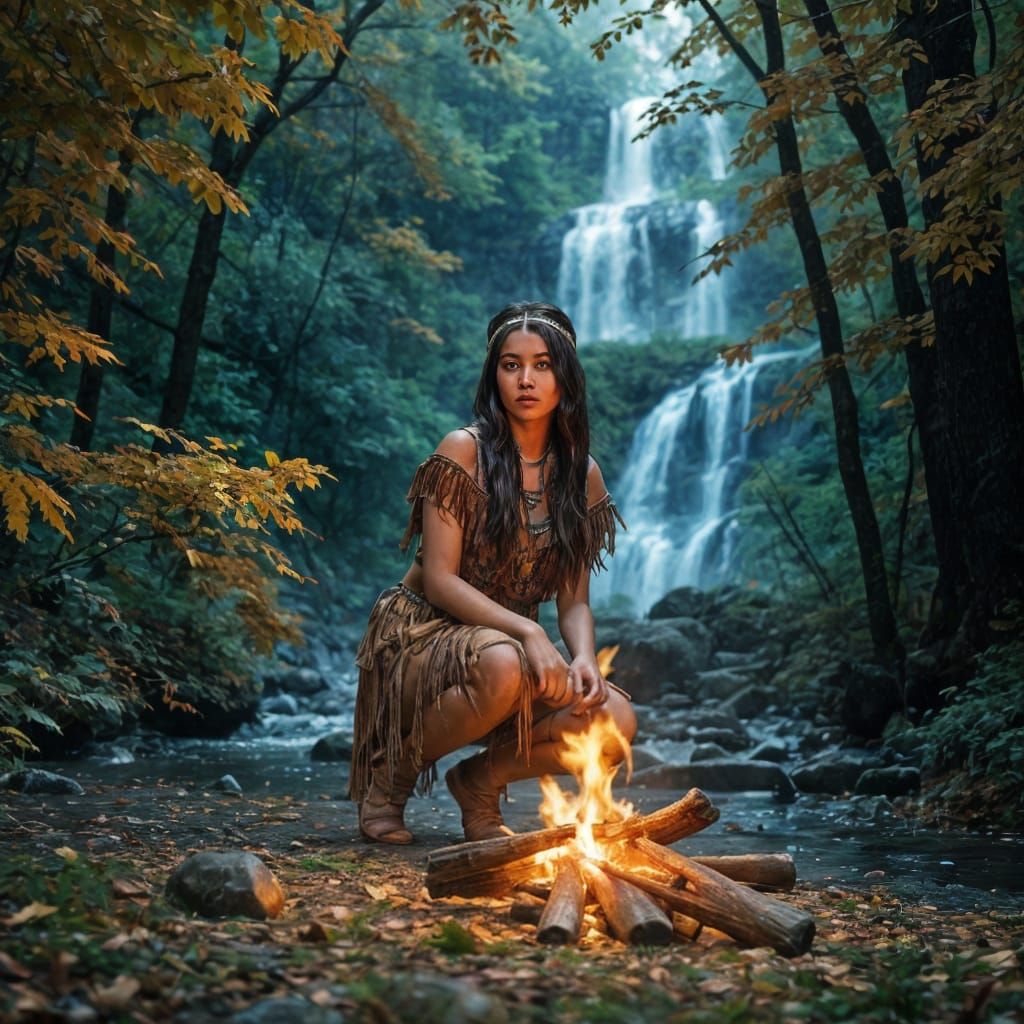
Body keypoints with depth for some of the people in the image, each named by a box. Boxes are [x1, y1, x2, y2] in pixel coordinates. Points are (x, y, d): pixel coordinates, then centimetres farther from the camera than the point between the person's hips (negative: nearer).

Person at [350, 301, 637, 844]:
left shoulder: (582, 474, 5)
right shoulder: (465, 451, -9)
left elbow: (574, 601, 4)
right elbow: (439, 580, -15)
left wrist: (583, 657, -18)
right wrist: (527, 630, -28)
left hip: (512, 643, 4)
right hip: (422, 634, -4)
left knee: (615, 721, -24)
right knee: (502, 666, -39)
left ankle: (481, 778, 2)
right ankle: (392, 772, -10)